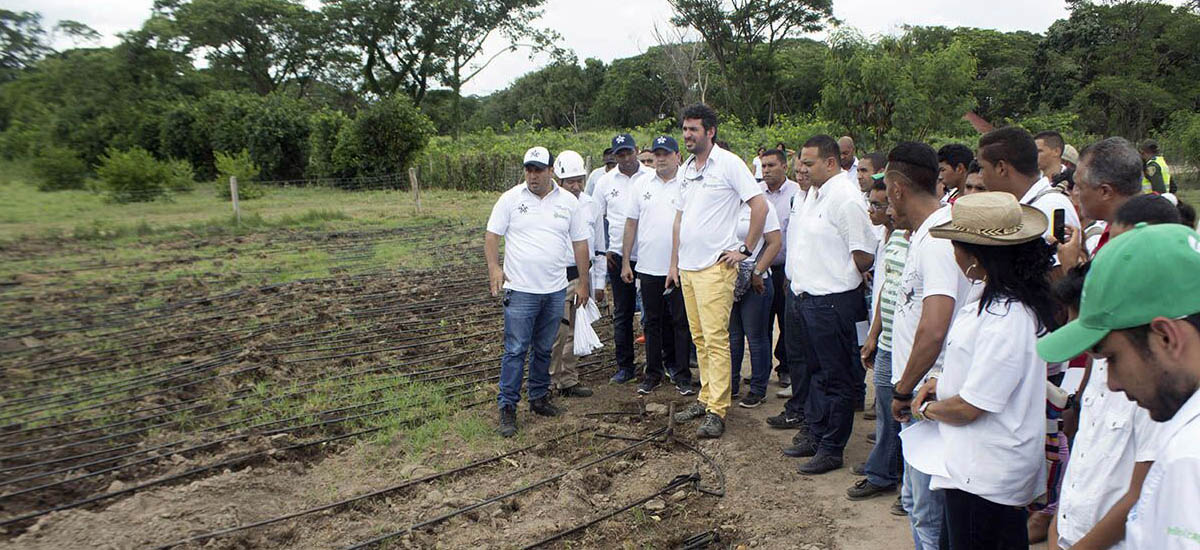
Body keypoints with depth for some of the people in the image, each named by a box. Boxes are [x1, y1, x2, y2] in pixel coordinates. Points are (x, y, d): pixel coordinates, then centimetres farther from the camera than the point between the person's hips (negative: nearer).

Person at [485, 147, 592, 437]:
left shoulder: (568, 202, 5)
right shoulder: (510, 199, -1)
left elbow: (580, 243, 9)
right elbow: (492, 235, 1)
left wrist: (583, 282, 7)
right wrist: (494, 267, -14)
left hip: (555, 290, 3)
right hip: (520, 290, -3)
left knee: (544, 349, 14)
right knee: (515, 350, -3)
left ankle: (539, 397, 28)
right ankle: (507, 407, 5)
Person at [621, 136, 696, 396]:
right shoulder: (641, 184, 7)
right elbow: (631, 223, 10)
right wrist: (626, 261, 7)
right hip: (648, 266, 3)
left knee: (681, 322, 3)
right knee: (653, 321, 12)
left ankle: (682, 375, 13)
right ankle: (653, 372, 23)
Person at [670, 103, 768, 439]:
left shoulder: (729, 163, -7)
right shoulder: (687, 169, 16)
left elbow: (760, 206, -11)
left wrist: (745, 250, -10)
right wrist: (674, 263, 17)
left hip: (715, 266, -7)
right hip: (687, 267, 8)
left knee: (716, 338, -8)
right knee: (699, 337, 12)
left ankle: (717, 411, -4)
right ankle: (705, 398, 21)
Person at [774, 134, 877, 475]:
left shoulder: (845, 197, -17)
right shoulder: (812, 193, 13)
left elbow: (865, 255, -18)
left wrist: (841, 279, -3)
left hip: (832, 302, -10)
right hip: (803, 297, 10)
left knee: (836, 378, 2)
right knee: (812, 369, 19)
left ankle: (832, 449, 12)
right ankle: (815, 434, 32)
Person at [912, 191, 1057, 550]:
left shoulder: (1004, 320, -29)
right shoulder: (999, 296, 2)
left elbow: (967, 409, -24)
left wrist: (926, 408, -5)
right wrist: (941, 380, 6)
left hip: (983, 476, -10)